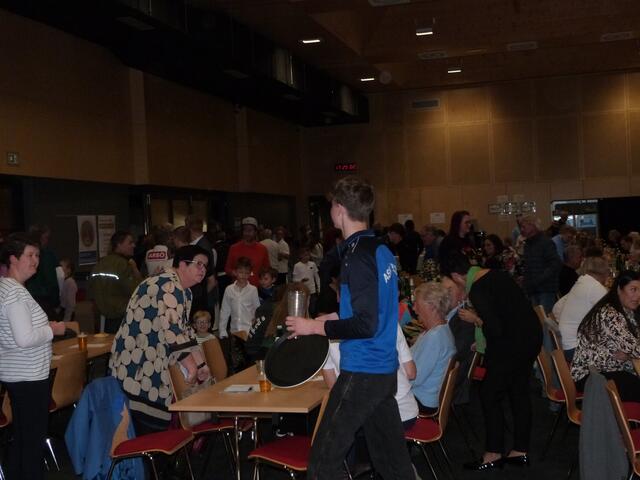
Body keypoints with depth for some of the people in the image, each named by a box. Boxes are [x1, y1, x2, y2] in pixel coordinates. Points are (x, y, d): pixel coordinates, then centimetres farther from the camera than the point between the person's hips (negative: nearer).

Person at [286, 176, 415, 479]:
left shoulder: (358, 256, -18)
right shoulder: (381, 250, 9)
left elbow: (366, 325, -22)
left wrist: (314, 327, -13)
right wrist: (329, 318, 19)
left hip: (361, 374, -9)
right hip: (386, 370, 9)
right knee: (391, 454, 16)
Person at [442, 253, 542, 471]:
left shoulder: (477, 290, -20)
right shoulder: (495, 273, 7)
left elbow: (495, 330, -22)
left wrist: (475, 319, -6)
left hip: (514, 343, -9)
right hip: (532, 334, 9)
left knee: (490, 395, 2)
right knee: (519, 392, 16)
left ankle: (493, 455, 9)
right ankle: (520, 451, 25)